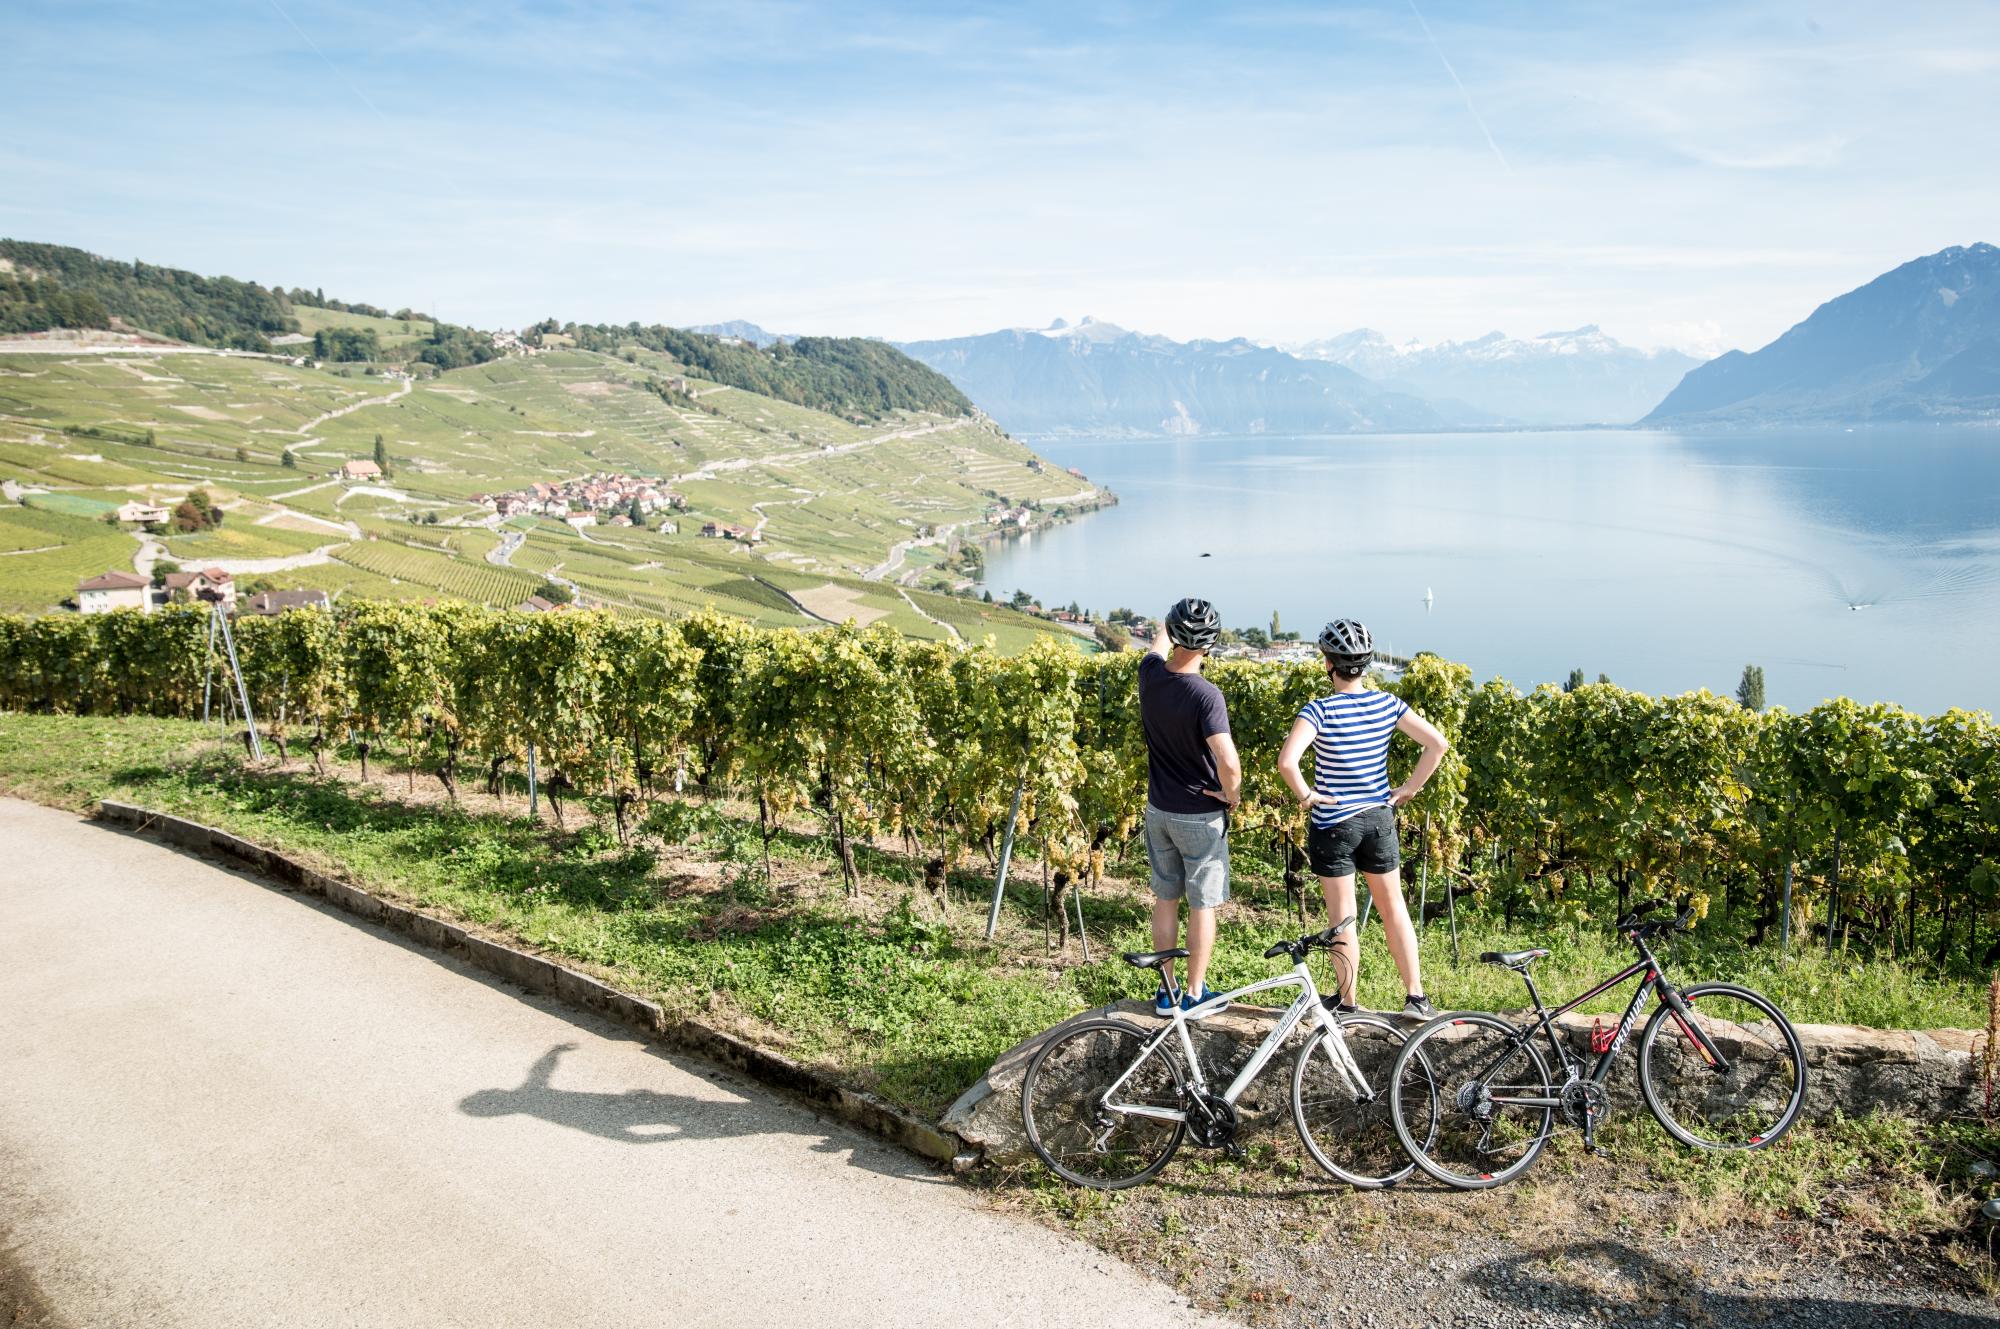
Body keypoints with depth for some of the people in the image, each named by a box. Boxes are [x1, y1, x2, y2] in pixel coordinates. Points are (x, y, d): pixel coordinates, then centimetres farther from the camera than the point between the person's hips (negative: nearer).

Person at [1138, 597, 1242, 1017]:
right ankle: (1195, 994, 18)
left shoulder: (1150, 674, -7)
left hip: (1158, 810, 5)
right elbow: (1228, 762, -32)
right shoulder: (1206, 695, -24)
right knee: (1203, 904, 9)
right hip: (1201, 815, -5)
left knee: (1165, 899, 16)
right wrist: (1232, 795, -12)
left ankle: (1166, 991, 24)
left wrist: (1172, 622, 39)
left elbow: (1159, 641, 18)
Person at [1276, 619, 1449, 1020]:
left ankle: (1347, 1002, 21)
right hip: (1379, 818, 4)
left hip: (1334, 824, -4)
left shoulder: (1320, 710, -19)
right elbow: (1437, 743, -6)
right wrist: (1410, 788, 3)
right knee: (1393, 908, 17)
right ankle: (1416, 997, 23)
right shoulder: (1387, 703, -5)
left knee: (1342, 916, 9)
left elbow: (1286, 761, -31)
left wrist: (1305, 795, -14)